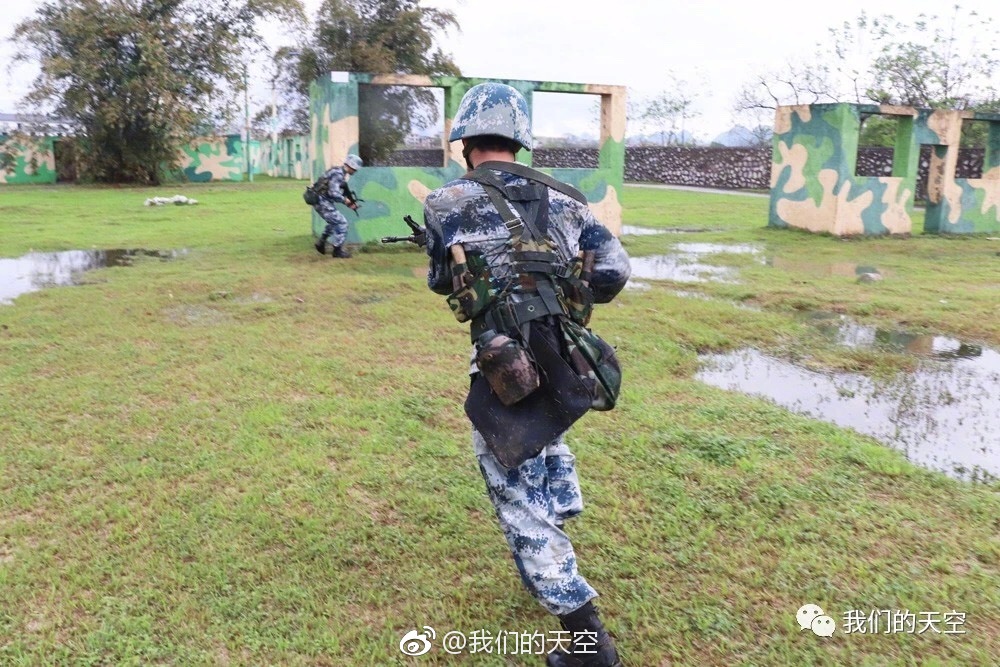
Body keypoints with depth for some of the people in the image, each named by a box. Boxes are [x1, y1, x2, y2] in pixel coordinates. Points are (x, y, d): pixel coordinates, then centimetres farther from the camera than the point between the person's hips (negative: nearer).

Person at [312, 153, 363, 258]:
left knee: (335, 221, 26)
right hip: (322, 201, -10)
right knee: (341, 223, -5)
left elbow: (339, 193, 19)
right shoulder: (337, 174, -18)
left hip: (323, 201, 10)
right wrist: (345, 201, -11)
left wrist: (350, 204, 8)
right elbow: (333, 193, -27)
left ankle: (321, 242, 32)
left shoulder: (341, 174, 12)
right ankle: (338, 250, 2)